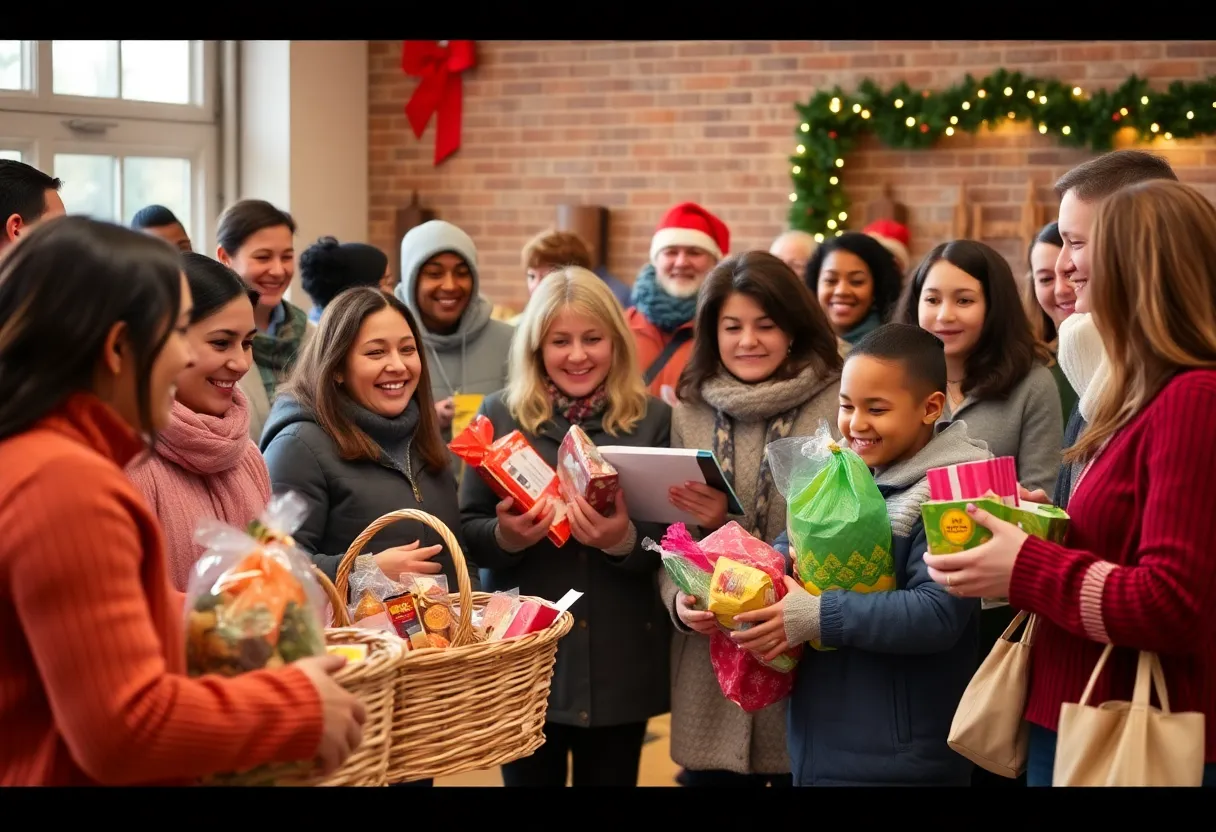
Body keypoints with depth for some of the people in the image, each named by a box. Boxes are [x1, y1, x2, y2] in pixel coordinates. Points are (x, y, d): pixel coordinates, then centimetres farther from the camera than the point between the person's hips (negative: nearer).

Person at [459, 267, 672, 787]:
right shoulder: (501, 414, 1)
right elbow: (466, 530, 3)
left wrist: (626, 540, -21)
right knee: (530, 777, 10)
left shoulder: (652, 420, 0)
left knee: (611, 778, 10)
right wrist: (504, 536, -19)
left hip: (620, 659, 0)